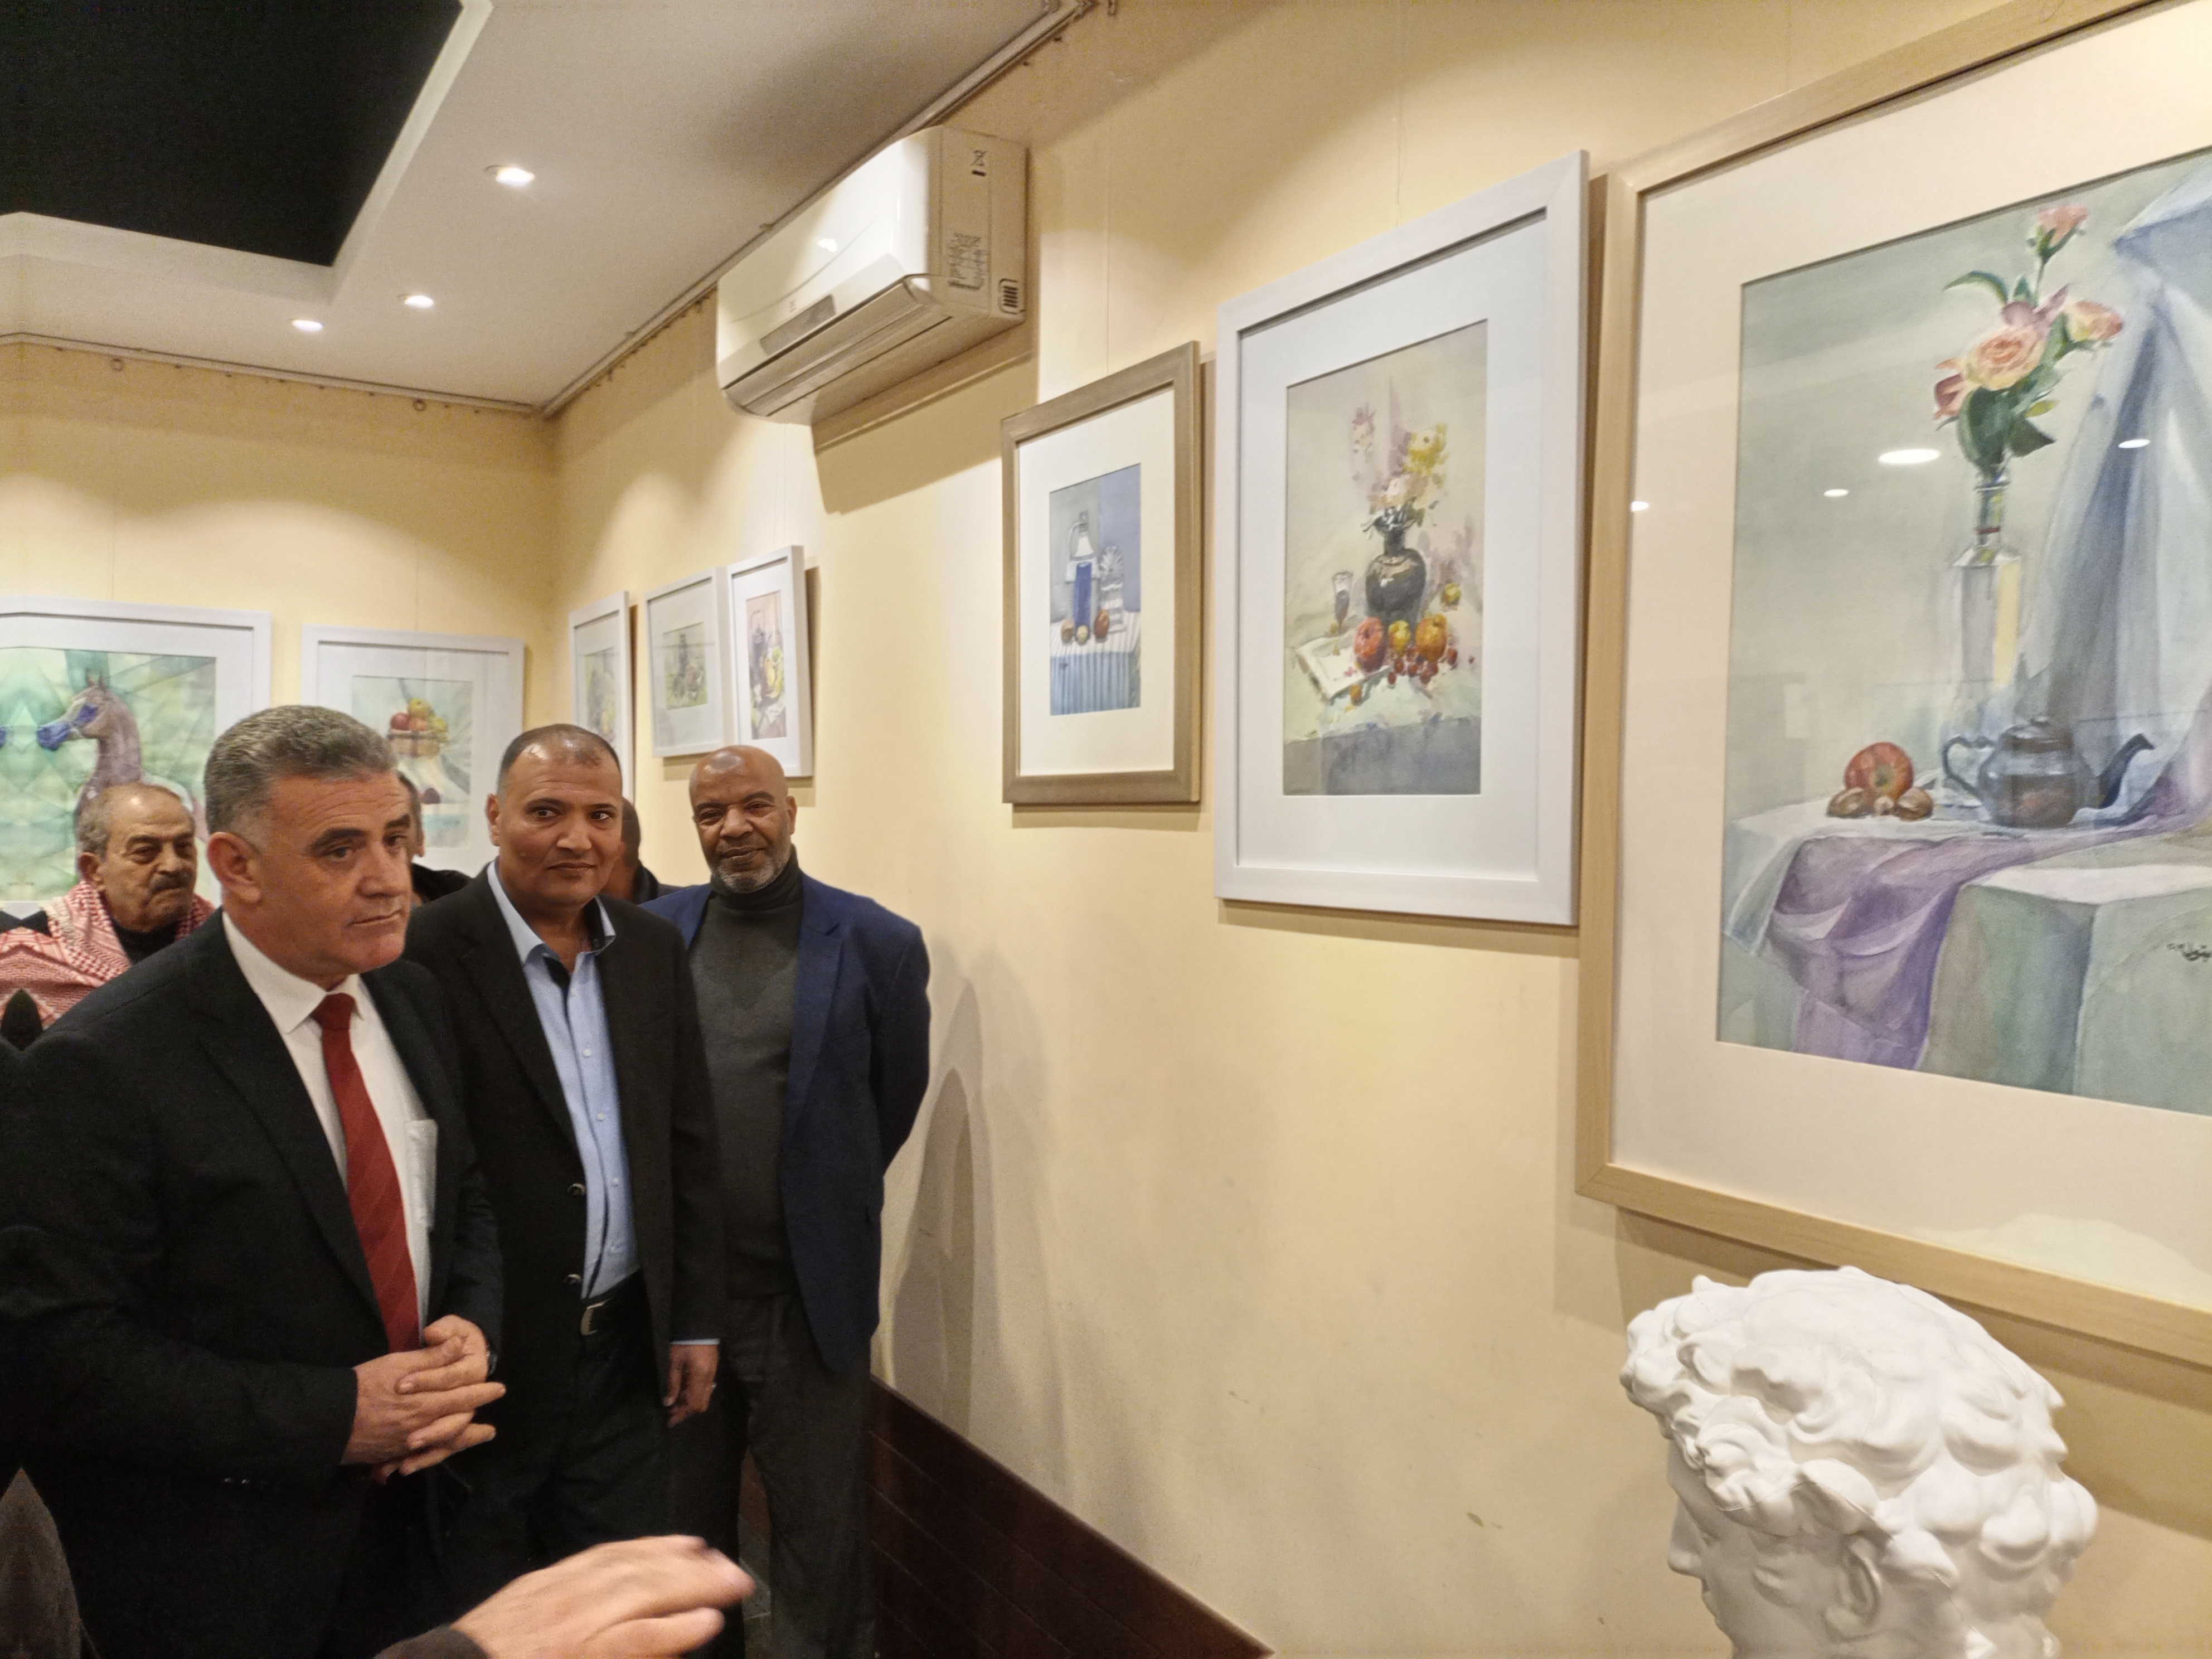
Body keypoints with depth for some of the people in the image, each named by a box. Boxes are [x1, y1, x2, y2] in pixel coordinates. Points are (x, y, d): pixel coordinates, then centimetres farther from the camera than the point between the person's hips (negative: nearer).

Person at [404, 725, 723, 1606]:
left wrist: (695, 1320, 8)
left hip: (627, 1350, 5)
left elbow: (688, 1143, 8)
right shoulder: (425, 952, -14)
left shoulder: (653, 947, 4)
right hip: (486, 1355, -4)